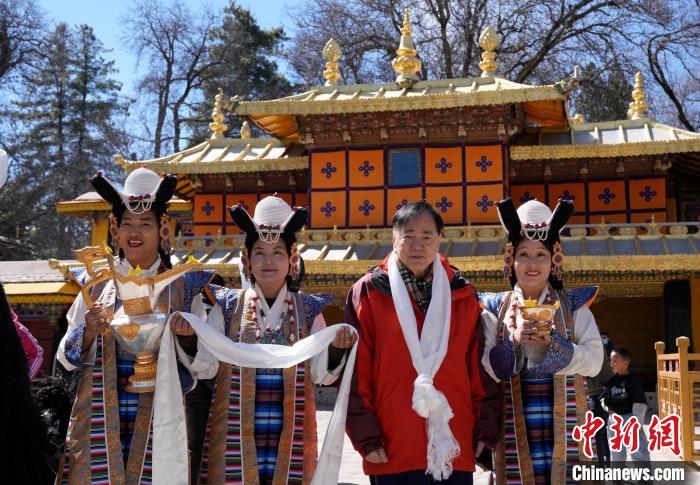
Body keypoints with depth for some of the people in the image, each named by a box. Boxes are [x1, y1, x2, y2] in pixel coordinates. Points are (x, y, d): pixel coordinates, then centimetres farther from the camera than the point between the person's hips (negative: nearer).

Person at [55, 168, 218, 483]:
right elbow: (66, 359, 8)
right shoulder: (97, 284, 7)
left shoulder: (183, 287, 3)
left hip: (158, 420, -1)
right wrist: (88, 332, -11)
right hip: (100, 421, 1)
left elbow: (208, 368, 1)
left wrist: (185, 336, -17)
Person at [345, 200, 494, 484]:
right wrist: (366, 436, -6)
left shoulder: (463, 295, 8)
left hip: (455, 449, 2)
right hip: (393, 452, -2)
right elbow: (356, 372, -2)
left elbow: (479, 368, 9)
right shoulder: (368, 292, 0)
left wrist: (485, 429, 5)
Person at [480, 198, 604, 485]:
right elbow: (484, 367, 1)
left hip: (563, 420, 0)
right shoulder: (495, 309, 7)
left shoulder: (573, 305, 7)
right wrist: (514, 341, -15)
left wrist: (552, 343, -15)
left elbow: (594, 361, -1)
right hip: (514, 422, 0)